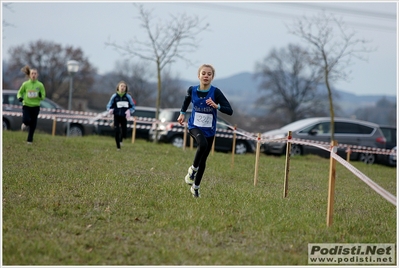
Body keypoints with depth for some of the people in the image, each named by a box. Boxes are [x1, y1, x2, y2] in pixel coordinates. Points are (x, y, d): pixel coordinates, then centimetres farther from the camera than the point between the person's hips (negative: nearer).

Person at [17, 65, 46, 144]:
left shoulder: (40, 85, -1)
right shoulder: (25, 84, -2)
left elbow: (43, 96, 5)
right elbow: (20, 93, 11)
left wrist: (40, 95, -19)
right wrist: (20, 97, -11)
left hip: (35, 106, 1)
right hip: (26, 105, -1)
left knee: (33, 124, 4)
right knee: (26, 120, -22)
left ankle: (29, 140, 21)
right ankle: (25, 124, 17)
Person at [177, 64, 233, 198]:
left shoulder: (216, 92, -14)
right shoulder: (192, 90, -7)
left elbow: (230, 111, -18)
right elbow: (187, 100, 19)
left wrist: (216, 106, -32)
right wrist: (182, 113, 11)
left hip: (209, 130, 1)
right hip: (194, 126, -1)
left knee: (203, 159, 10)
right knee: (202, 144, -33)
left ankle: (195, 186, 30)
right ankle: (193, 169, -9)